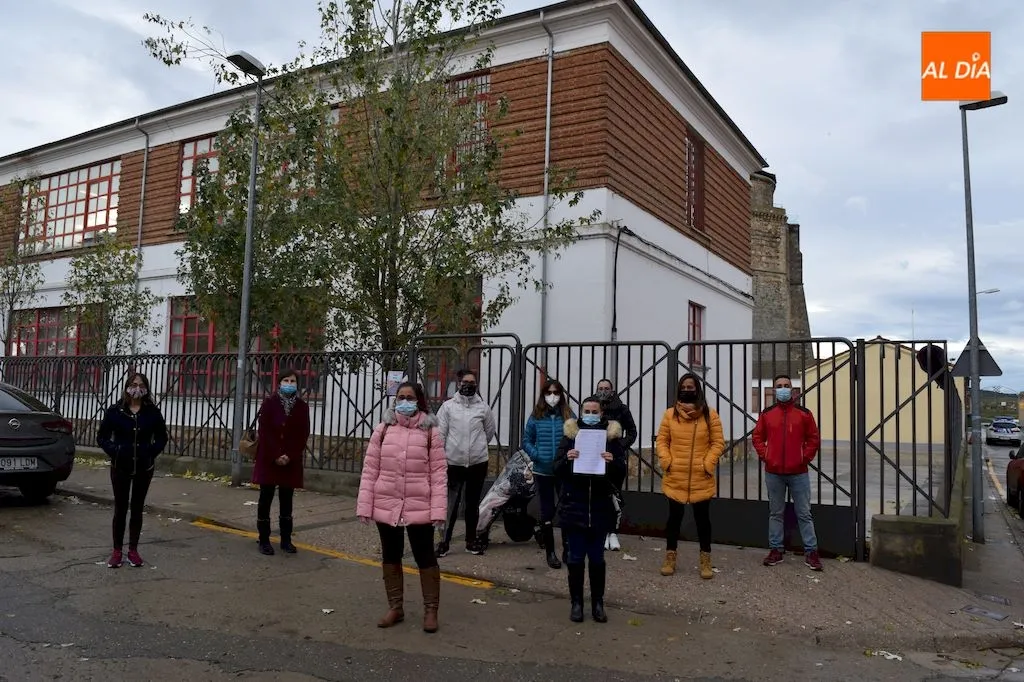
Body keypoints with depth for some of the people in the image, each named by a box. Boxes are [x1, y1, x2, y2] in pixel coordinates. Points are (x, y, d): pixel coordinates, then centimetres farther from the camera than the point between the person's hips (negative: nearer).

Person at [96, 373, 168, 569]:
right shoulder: (114, 411, -4)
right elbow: (102, 436, 2)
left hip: (144, 467, 1)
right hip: (120, 466, -1)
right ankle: (117, 551, 16)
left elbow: (162, 438, 5)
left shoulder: (153, 412, -1)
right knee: (120, 508, 5)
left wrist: (151, 452, -9)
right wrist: (113, 451, -12)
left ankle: (133, 550, 19)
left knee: (137, 508, 9)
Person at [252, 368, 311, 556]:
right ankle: (264, 540, 9)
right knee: (266, 498, 2)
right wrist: (276, 456, -15)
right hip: (268, 459, -2)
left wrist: (289, 456, -11)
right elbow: (265, 432, -8)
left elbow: (303, 435, 0)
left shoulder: (302, 406, 3)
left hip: (291, 461, 2)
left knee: (286, 500, 8)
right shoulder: (269, 403, -2)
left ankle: (286, 540, 15)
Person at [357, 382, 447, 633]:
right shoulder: (383, 429, 2)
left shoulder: (430, 431, -4)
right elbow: (370, 469, 2)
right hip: (386, 506, 3)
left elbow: (439, 473, -6)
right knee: (390, 557, 15)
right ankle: (395, 607, 30)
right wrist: (364, 505, -2)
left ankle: (430, 610, 21)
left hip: (419, 508, -3)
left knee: (425, 557, 6)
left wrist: (438, 510, -12)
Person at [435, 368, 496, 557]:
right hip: (453, 462, -2)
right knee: (450, 503, 1)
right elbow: (440, 434, -4)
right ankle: (444, 541, 11)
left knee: (473, 503, 13)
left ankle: (471, 540, 25)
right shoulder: (448, 406, -3)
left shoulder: (483, 407, 1)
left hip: (478, 462, 2)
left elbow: (490, 430, 16)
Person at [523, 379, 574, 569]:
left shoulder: (569, 416, -1)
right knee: (547, 511, 9)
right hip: (543, 471, 0)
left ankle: (567, 550, 20)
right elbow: (526, 440, 5)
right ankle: (550, 552, 20)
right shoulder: (536, 416, 0)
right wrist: (537, 455, -9)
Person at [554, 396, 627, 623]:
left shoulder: (612, 436, 2)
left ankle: (598, 603, 20)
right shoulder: (570, 435, 2)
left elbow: (622, 471, 1)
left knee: (597, 557, 7)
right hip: (574, 506, 0)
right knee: (576, 557, 5)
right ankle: (576, 602, 17)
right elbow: (557, 470, 1)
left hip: (600, 507, 0)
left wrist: (612, 461, -20)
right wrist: (567, 459, -19)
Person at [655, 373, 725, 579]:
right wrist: (666, 461, -8)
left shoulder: (710, 414, 0)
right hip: (675, 479, 1)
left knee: (702, 518, 8)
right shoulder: (670, 414, 3)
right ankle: (670, 558, 22)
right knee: (674, 517, 9)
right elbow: (661, 441, 6)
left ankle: (705, 561, 21)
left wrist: (708, 464, -11)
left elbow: (718, 443, 0)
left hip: (701, 479, -1)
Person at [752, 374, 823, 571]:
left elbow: (814, 439, 4)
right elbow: (757, 437, 11)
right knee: (775, 513, 9)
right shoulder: (766, 414, 4)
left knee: (804, 513, 3)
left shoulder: (804, 413, 1)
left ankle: (811, 551, 10)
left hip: (798, 473, -1)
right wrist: (764, 455, 0)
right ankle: (776, 549, 17)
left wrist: (805, 457, -4)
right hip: (773, 473, 2)